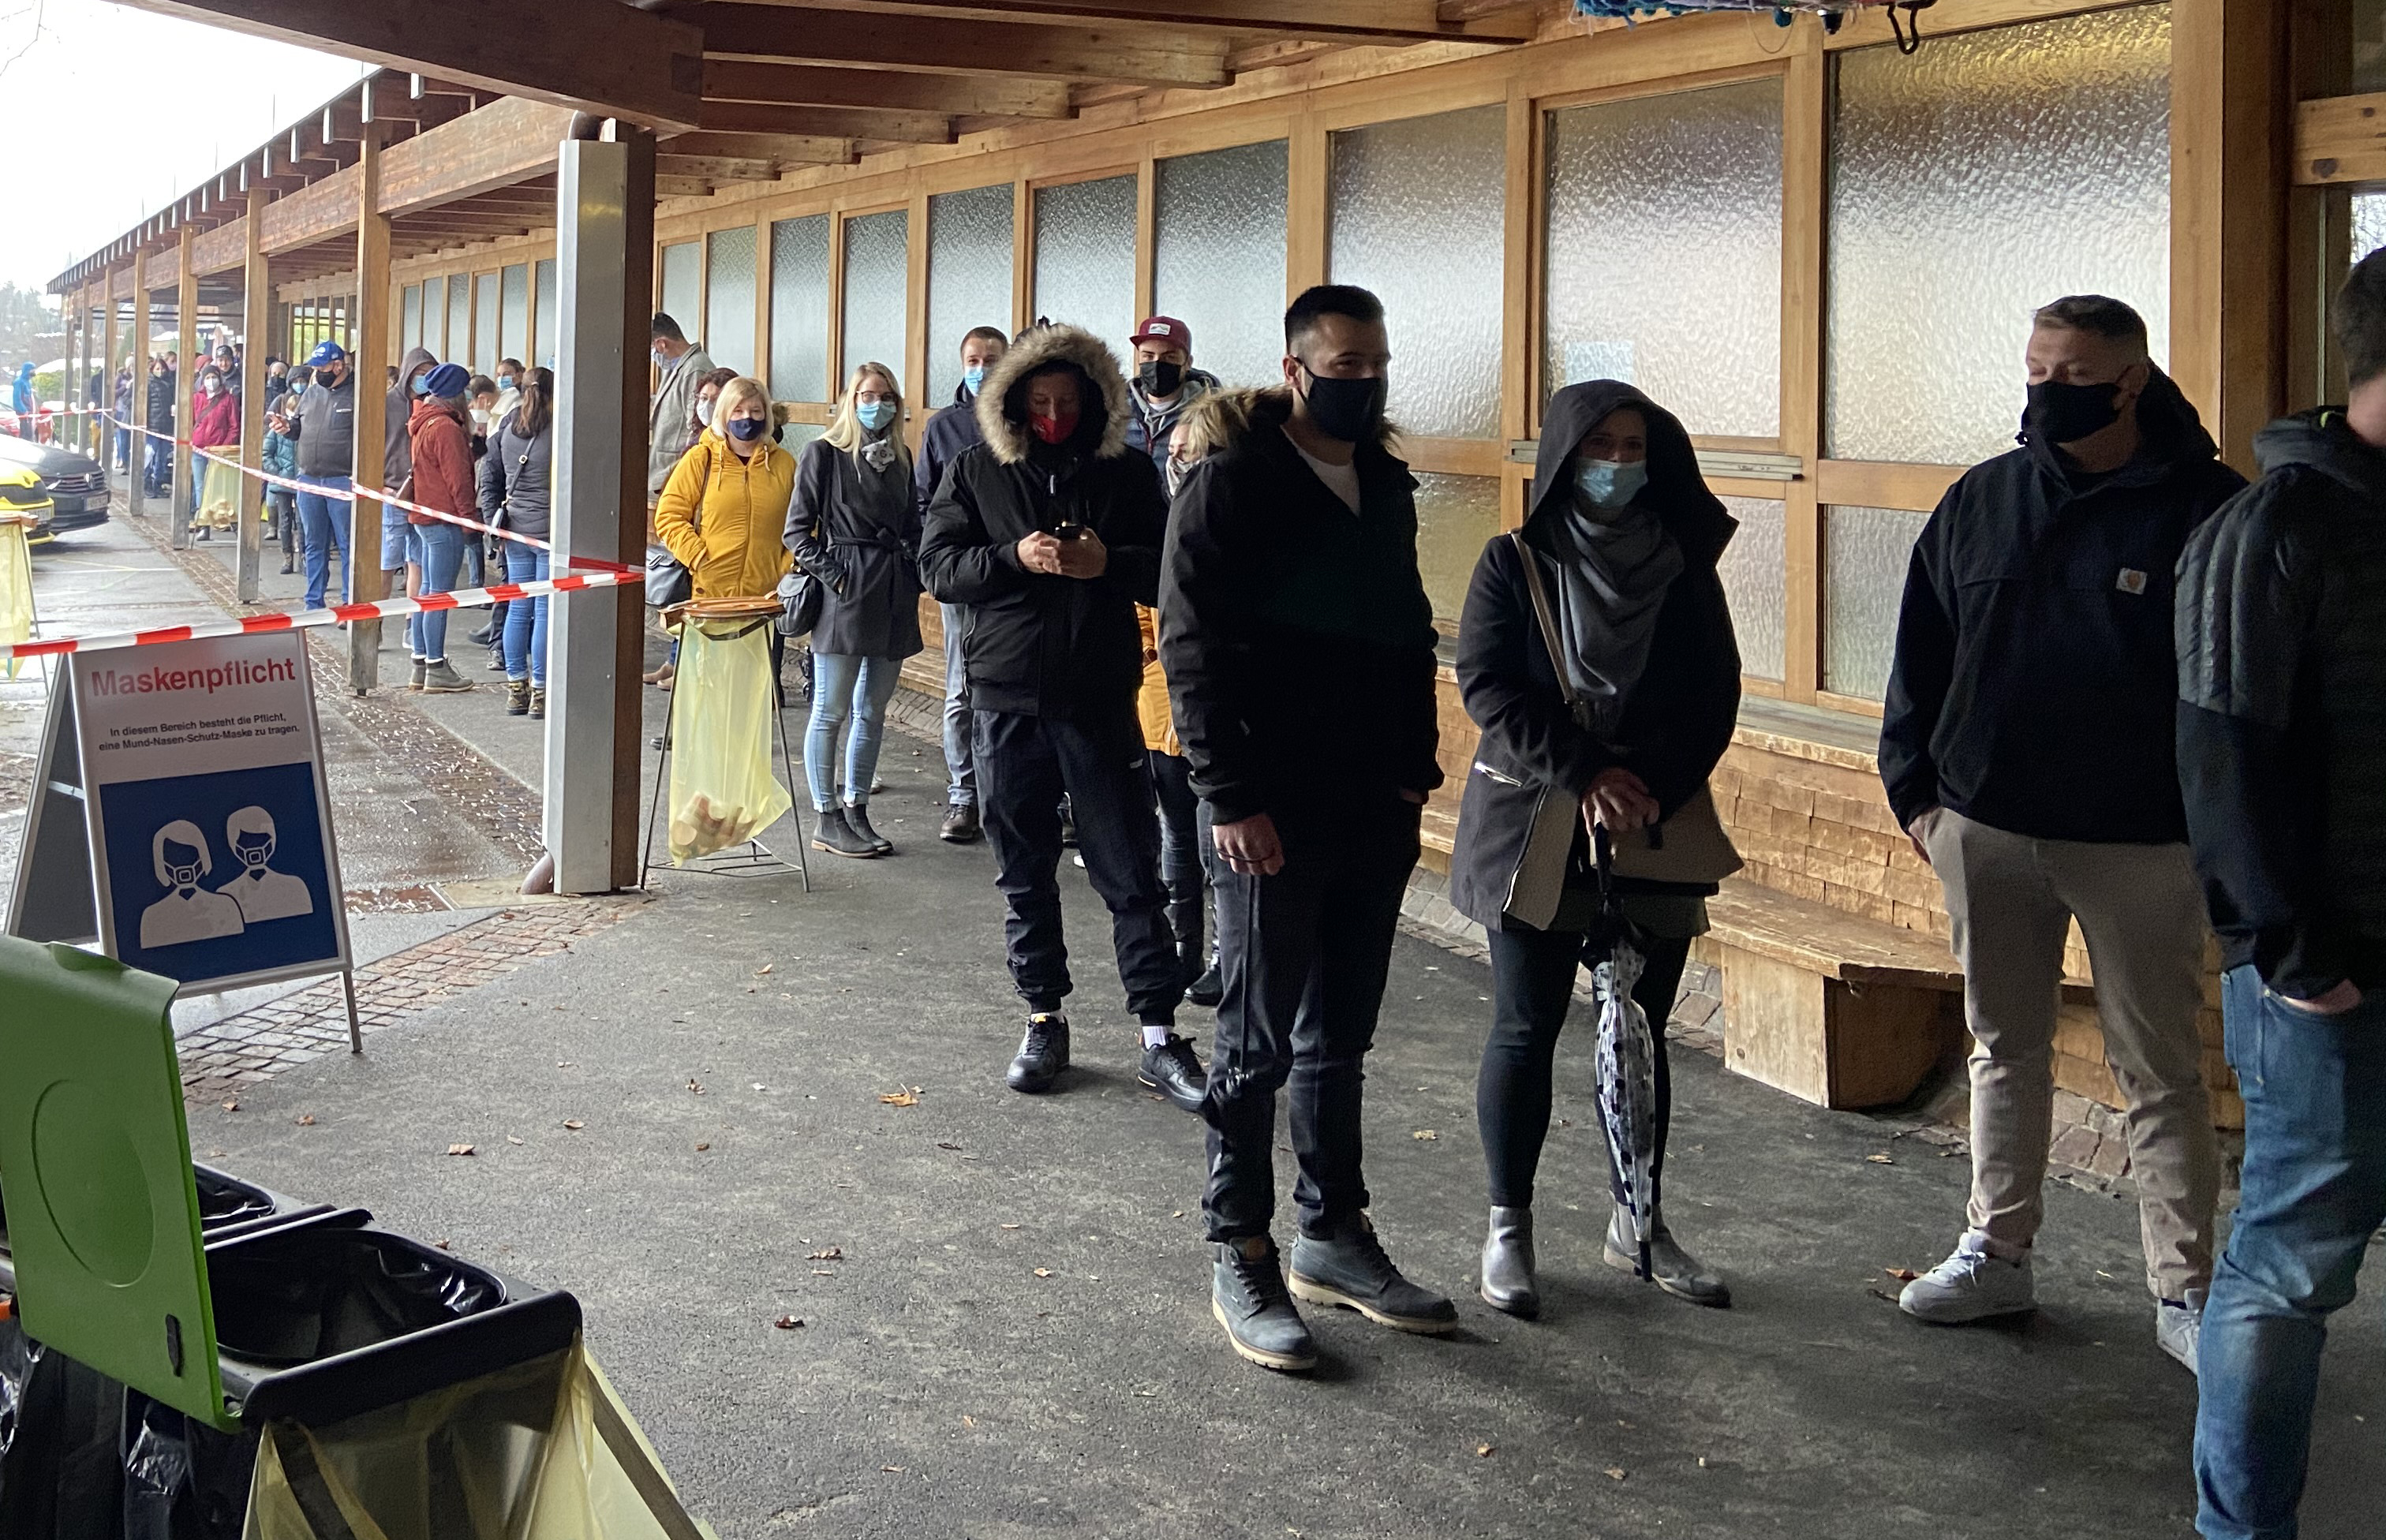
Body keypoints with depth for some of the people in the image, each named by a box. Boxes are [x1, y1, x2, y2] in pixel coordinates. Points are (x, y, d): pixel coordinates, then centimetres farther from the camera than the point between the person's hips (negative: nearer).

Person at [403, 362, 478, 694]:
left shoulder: (423, 422, 13)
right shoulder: (446, 427, -17)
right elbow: (458, 477, -16)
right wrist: (469, 516, -11)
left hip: (425, 516, 10)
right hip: (444, 518, -10)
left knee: (429, 591, 15)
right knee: (440, 594, -6)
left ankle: (421, 664, 19)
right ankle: (436, 669, -2)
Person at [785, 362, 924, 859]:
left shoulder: (899, 458, 14)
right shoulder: (824, 454, -2)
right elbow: (796, 529, -4)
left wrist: (915, 572, 6)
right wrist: (828, 572, -12)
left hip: (894, 593, 6)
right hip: (846, 593, -6)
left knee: (873, 710, 10)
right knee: (832, 711, -1)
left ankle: (857, 812, 18)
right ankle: (827, 819, 5)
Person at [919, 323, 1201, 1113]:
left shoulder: (1128, 474, 4)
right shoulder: (975, 472, 6)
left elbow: (1169, 569, 3)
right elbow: (938, 564, 0)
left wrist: (1108, 563, -17)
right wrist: (1015, 557, -17)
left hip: (1100, 699, -1)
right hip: (1008, 699, 1)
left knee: (1131, 872, -1)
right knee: (1025, 873, 10)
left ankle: (1159, 1037, 4)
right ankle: (1044, 1022, 23)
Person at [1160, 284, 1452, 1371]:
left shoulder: (1386, 486, 13)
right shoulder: (1233, 484, -9)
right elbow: (1193, 651, -13)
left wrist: (1415, 772, 11)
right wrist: (1232, 799, -18)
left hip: (1374, 814, 7)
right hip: (1274, 819, -7)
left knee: (1340, 1039, 15)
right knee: (1259, 1043, 2)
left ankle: (1335, 1237, 26)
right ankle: (1239, 1259, 12)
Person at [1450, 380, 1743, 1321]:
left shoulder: (1683, 568, 6)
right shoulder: (1516, 562, 0)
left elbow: (1714, 698, 1)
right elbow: (1487, 685, -10)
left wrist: (1645, 790, -14)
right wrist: (1586, 774, -20)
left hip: (1654, 835, 3)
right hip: (1533, 832, -2)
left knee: (1641, 1032, 7)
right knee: (1526, 1030, 1)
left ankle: (1637, 1225, 21)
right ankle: (1508, 1230, 11)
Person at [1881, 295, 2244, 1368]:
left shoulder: (2205, 507, -7)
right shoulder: (1979, 502, 5)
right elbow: (1921, 655, 11)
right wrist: (1914, 787, 6)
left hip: (2141, 845, -4)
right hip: (1987, 832, 4)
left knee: (2160, 1072, 4)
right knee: (2005, 1049, 15)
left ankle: (2184, 1291, 13)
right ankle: (1995, 1254, 28)